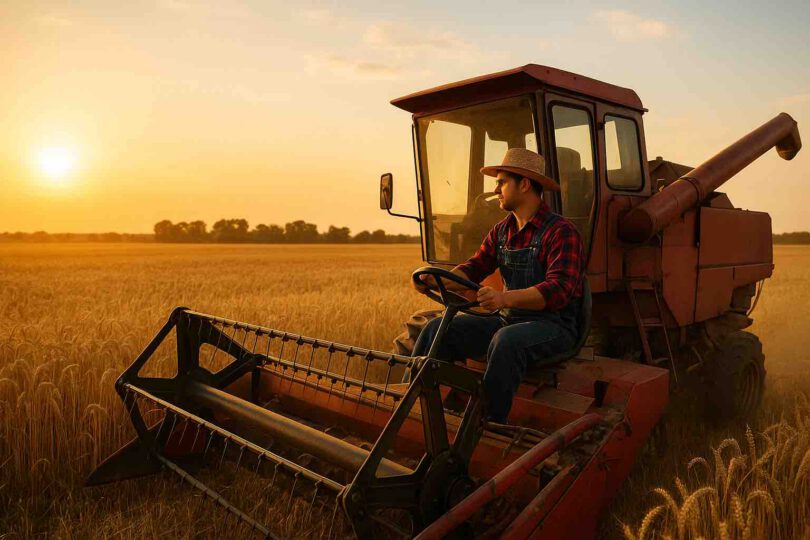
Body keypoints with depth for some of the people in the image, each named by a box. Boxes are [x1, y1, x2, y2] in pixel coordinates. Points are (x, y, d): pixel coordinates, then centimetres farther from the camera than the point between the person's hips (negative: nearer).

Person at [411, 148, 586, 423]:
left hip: (553, 325, -7)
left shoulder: (561, 231, -13)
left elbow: (559, 289, -25)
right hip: (509, 320, 7)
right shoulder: (502, 230, 11)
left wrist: (506, 298, -41)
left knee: (506, 341, -39)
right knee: (438, 329, -7)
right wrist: (438, 281, -13)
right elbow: (475, 266, 8)